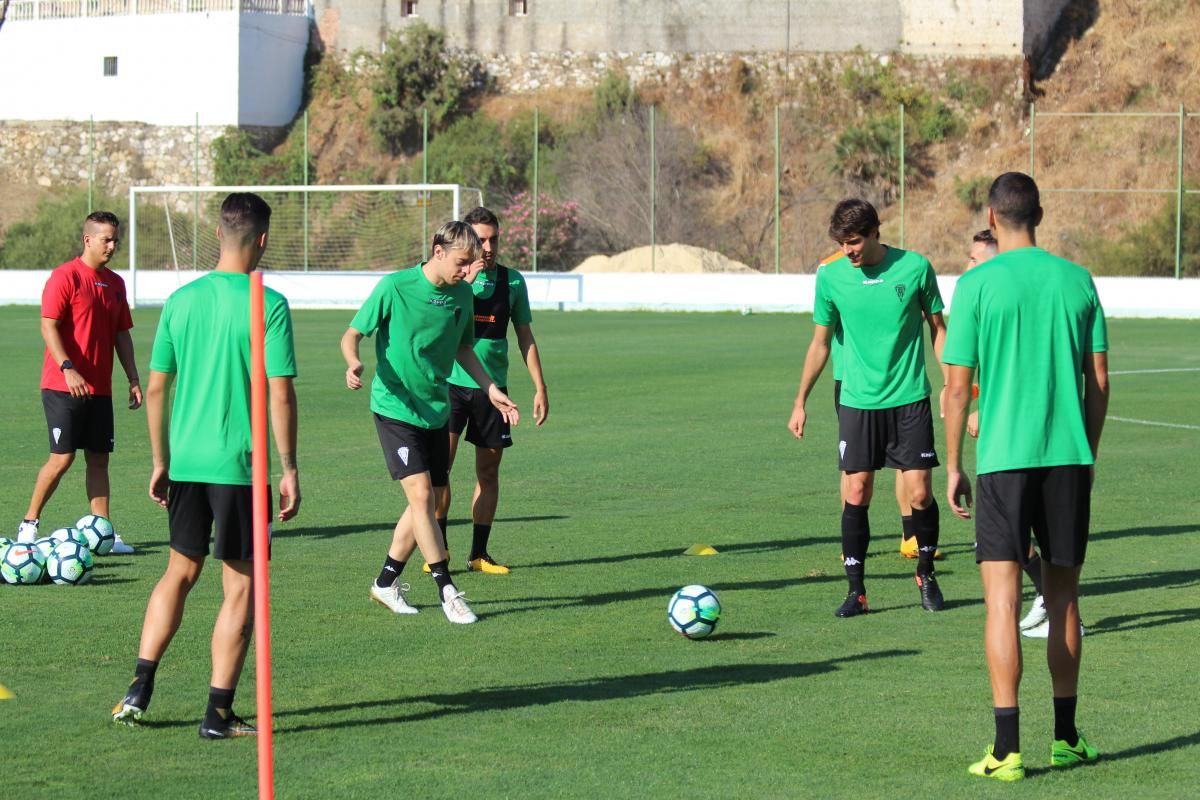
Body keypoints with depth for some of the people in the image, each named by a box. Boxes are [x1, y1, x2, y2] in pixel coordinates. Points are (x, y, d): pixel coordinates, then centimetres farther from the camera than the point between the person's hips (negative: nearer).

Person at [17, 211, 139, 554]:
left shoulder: (115, 283, 13)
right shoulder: (65, 277, -9)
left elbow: (122, 334, 18)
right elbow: (48, 326, -14)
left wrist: (133, 378, 11)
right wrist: (67, 369, -24)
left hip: (99, 389, 7)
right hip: (63, 386, -7)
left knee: (98, 459, 5)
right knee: (62, 457, -7)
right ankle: (28, 524, 6)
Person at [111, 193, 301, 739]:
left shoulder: (182, 300, 4)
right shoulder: (269, 305, -10)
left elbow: (156, 388, 8)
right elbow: (280, 393, -13)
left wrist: (161, 461, 18)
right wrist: (288, 469, -5)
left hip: (186, 462, 5)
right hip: (241, 464, -5)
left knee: (179, 572, 20)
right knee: (241, 585, 5)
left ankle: (139, 690, 15)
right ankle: (218, 714, 5)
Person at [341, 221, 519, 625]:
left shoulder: (463, 294, 4)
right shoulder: (394, 287, -13)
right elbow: (352, 334, -7)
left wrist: (490, 388, 14)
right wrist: (354, 363, -27)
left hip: (436, 410, 6)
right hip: (395, 407, -6)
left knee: (428, 502, 8)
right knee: (421, 495, -14)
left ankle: (386, 582, 23)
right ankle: (447, 590, -9)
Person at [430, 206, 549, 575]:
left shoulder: (512, 281, 6)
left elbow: (525, 337, 13)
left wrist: (540, 388, 10)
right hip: (450, 382, -3)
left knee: (489, 469, 5)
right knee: (440, 462, -12)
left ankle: (479, 553, 13)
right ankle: (438, 548, -3)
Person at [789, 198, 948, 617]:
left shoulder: (915, 268, -5)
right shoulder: (831, 276, -1)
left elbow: (938, 328, 6)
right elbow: (820, 343, 10)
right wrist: (800, 402, 10)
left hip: (910, 399, -1)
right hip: (857, 401, 1)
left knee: (919, 493, -2)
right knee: (856, 494, -3)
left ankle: (926, 574, 21)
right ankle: (856, 590, 6)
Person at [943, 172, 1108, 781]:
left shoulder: (977, 285, -5)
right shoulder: (1077, 280, 5)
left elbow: (957, 386, -5)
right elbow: (1099, 379, 8)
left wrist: (954, 467, 4)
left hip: (1004, 458, -3)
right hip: (1069, 457, 3)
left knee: (1002, 599, -3)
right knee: (1062, 596, 14)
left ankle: (1006, 748, -8)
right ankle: (1065, 738, 20)